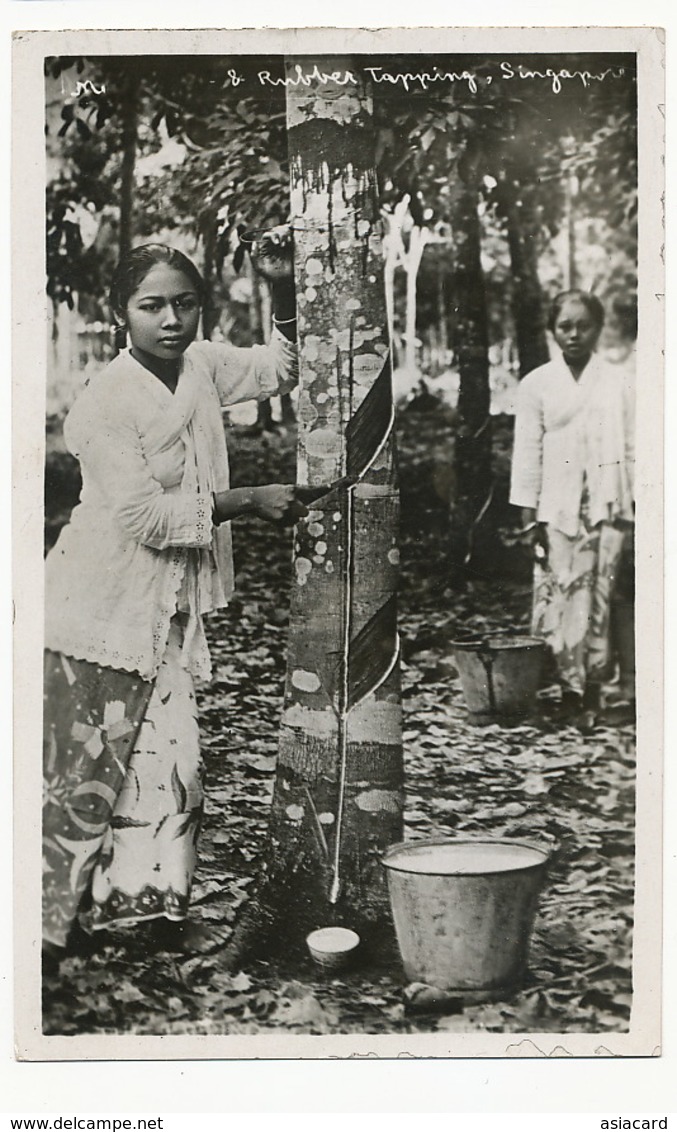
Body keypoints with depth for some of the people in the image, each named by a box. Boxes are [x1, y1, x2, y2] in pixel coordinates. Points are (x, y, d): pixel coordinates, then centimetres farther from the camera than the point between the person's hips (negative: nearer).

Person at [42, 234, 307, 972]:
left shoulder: (201, 364, 3)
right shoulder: (107, 401, -19)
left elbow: (279, 371, 19)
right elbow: (145, 516, -23)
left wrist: (283, 290, 3)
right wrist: (247, 502, -17)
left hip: (170, 609, 7)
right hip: (102, 611, -7)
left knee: (170, 766, 7)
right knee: (86, 774, 2)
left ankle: (153, 910, 23)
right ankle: (51, 927, 18)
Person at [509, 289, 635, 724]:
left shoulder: (617, 383, 8)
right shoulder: (537, 384, 4)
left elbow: (632, 447, 10)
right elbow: (528, 452, 3)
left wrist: (638, 504, 4)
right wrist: (529, 516, -2)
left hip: (606, 507, 1)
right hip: (557, 509, -1)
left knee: (600, 595, 1)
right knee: (559, 595, -6)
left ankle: (592, 684, 10)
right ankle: (568, 685, 3)